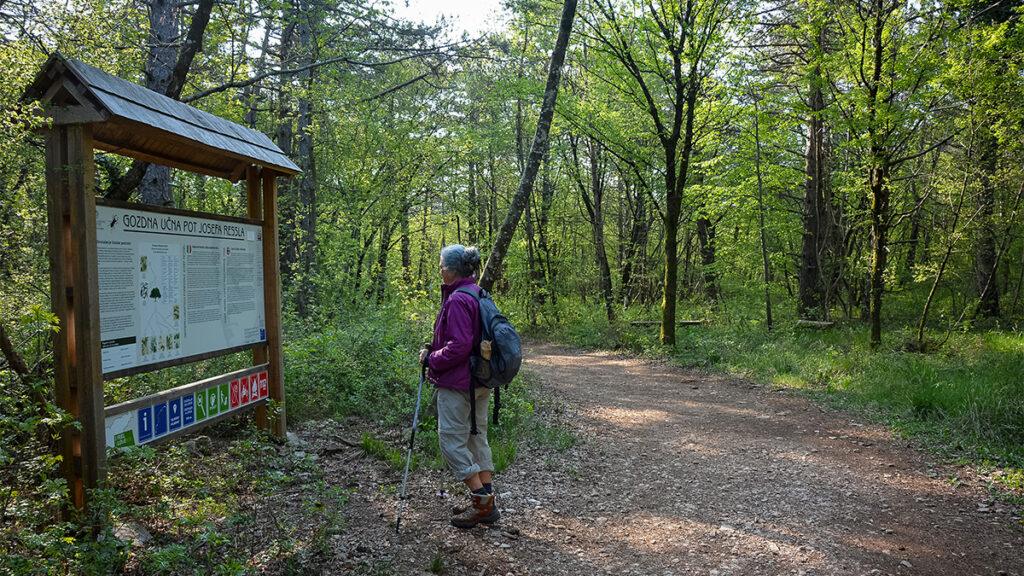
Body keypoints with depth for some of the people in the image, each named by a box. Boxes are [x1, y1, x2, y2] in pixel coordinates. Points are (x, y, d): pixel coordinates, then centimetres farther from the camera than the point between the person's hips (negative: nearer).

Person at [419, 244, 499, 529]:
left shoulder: (457, 300, -19)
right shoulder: (478, 294, 11)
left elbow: (459, 345, -25)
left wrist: (431, 359, -10)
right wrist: (435, 349, 11)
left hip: (457, 382, -10)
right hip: (480, 381, 10)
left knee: (451, 439, 0)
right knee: (477, 436, 14)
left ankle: (480, 499, 1)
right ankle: (487, 503, 19)